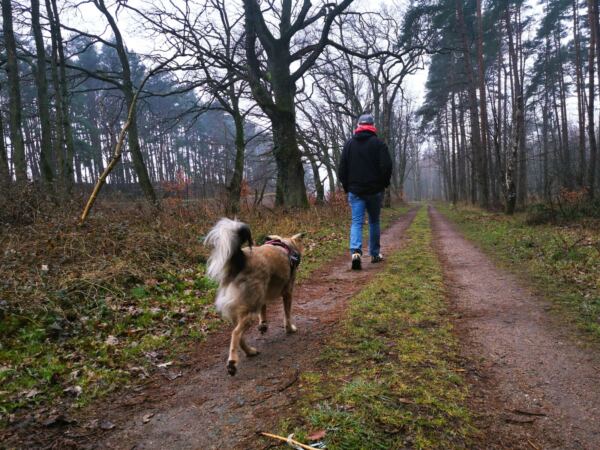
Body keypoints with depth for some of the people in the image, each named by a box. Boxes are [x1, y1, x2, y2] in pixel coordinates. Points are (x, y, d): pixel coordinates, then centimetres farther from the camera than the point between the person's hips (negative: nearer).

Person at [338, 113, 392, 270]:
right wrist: (384, 184, 7)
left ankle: (355, 252, -24)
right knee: (374, 222, 14)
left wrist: (347, 187, 15)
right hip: (374, 190, -1)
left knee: (356, 222, -2)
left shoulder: (349, 143, 5)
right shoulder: (378, 143, -3)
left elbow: (342, 169, 5)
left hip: (355, 190, 1)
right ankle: (375, 254, 21)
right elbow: (387, 167, -9)